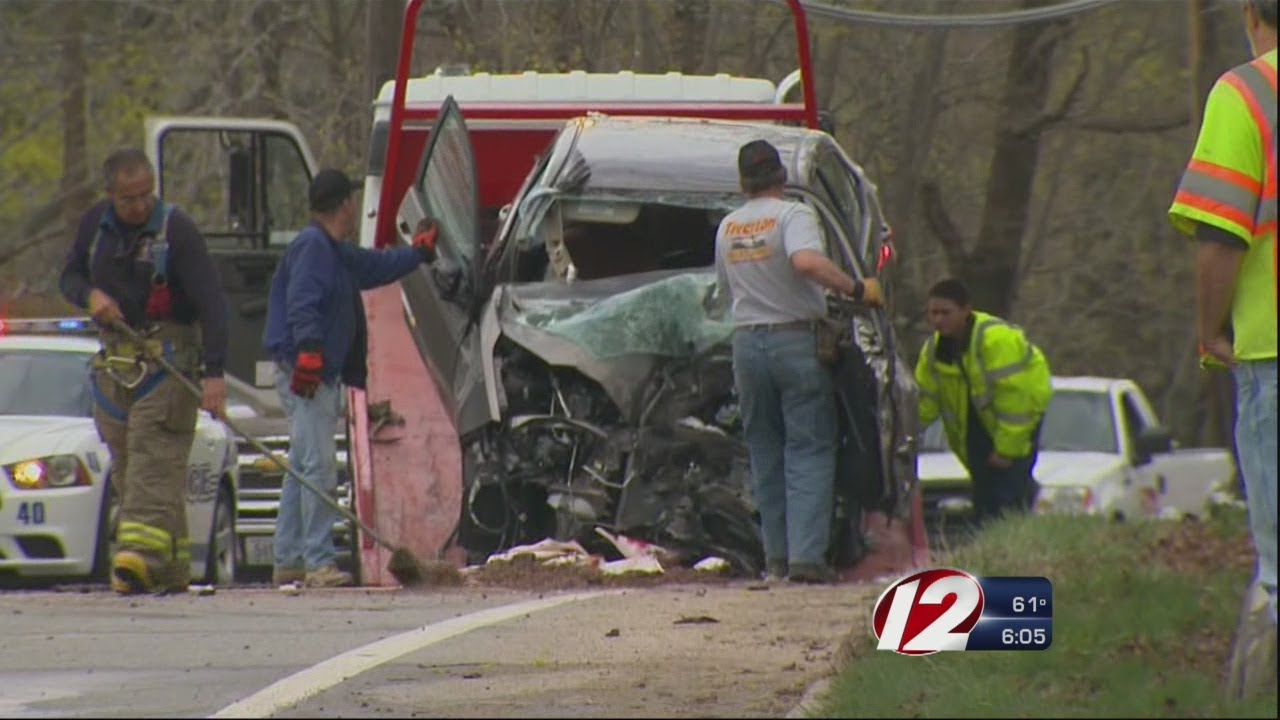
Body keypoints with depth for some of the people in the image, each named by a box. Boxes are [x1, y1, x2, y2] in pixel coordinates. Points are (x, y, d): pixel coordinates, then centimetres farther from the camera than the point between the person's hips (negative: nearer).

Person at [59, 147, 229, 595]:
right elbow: (70, 276, 21)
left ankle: (145, 552, -31)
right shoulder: (95, 225, 7)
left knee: (155, 456, -18)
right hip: (115, 357, 6)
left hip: (168, 357, -6)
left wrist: (213, 372, -24)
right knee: (125, 465, 3)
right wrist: (90, 295, -5)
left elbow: (210, 302, -15)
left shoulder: (176, 230, -11)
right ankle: (171, 570, 6)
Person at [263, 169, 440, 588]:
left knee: (303, 467, 12)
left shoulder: (336, 253, 21)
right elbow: (302, 305, -22)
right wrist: (309, 353, -31)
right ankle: (318, 562, -18)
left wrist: (419, 252, 50)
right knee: (319, 466, -14)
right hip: (306, 374, -11)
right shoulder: (312, 247, -11)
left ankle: (288, 561, 15)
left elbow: (377, 267, 39)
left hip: (321, 374, 11)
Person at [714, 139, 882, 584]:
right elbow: (807, 262, -29)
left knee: (765, 452, 13)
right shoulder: (792, 215, -9)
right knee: (809, 451, -3)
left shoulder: (727, 227, 10)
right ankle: (807, 556, -12)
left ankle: (776, 556, 12)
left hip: (746, 343, 5)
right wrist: (856, 289, -22)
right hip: (795, 339, -5)